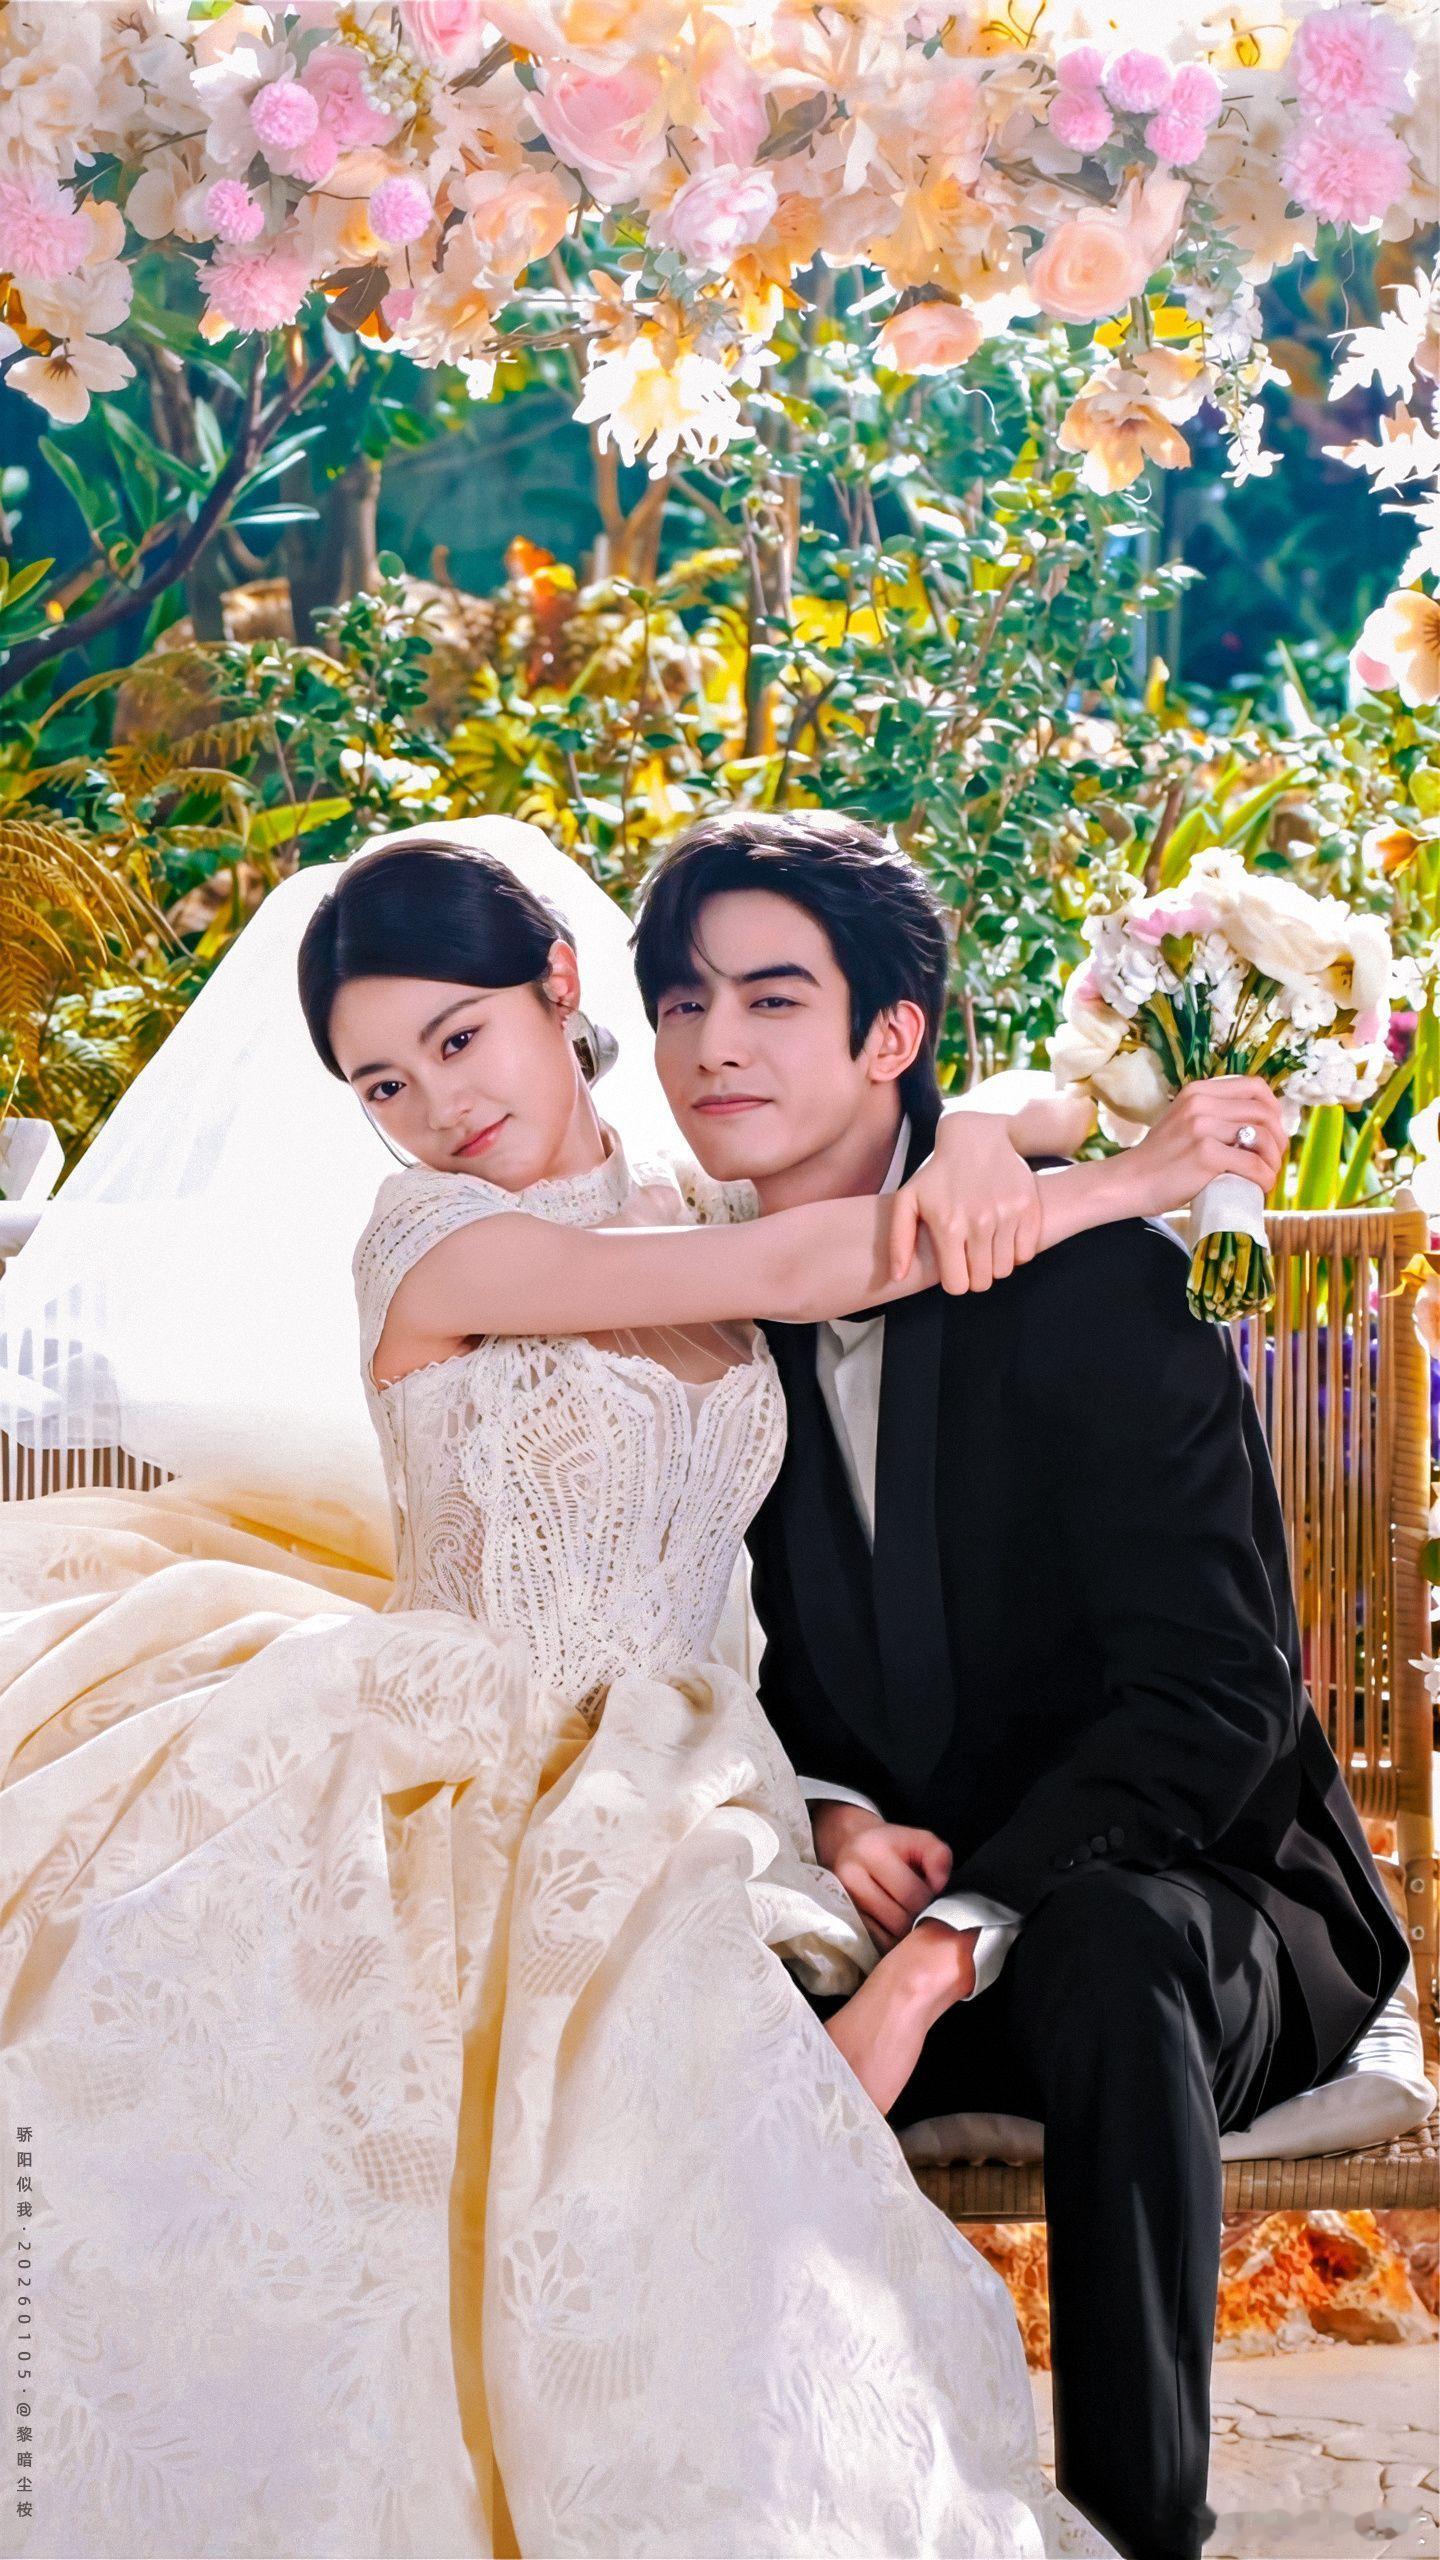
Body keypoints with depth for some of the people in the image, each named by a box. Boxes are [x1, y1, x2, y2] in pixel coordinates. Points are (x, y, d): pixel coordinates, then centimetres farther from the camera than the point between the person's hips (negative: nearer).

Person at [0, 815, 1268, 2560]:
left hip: (657, 1805, 3)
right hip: (465, 1790, -3)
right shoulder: (428, 1237, -3)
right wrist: (1127, 1181, -2)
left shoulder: (696, 1211, 12)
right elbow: (797, 1271, -10)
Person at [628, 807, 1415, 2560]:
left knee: (1103, 1947, -37)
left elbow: (1214, 1692, -22)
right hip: (888, 1900, 5)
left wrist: (934, 1960, -31)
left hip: (1185, 1903, -4)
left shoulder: (1086, 1267, -16)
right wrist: (830, 1812, -12)